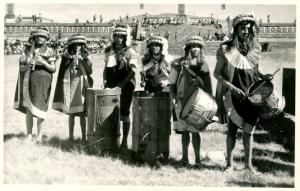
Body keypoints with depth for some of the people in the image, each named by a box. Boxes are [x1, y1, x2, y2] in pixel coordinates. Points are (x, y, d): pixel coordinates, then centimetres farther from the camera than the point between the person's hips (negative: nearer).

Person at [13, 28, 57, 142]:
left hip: (43, 82, -2)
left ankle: (40, 135, 2)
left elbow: (53, 69, 1)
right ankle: (29, 135, 5)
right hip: (30, 81, 2)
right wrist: (28, 65, -9)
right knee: (29, 109, 0)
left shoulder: (49, 52, 6)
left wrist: (43, 62, -12)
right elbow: (21, 68, 11)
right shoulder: (28, 50, 11)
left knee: (40, 108, -5)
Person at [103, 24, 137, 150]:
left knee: (124, 113, 0)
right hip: (111, 86, 4)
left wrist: (122, 83, -19)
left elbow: (133, 70, -12)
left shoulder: (130, 52, -4)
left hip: (126, 86, -4)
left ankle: (124, 141, 6)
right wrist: (105, 80, 2)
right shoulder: (109, 51, 10)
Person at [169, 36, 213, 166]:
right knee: (184, 130, 8)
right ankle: (185, 157, 16)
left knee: (195, 130, -1)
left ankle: (197, 157, 4)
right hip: (182, 101, 0)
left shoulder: (203, 64, 6)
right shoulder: (179, 64, 2)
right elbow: (172, 82, 4)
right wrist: (173, 97, -6)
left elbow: (207, 85, 9)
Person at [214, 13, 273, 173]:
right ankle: (229, 163, 15)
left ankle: (248, 163, 19)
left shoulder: (254, 48, 2)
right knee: (232, 129, 3)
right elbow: (216, 73, -7)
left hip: (251, 95, 3)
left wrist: (263, 76, -4)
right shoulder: (226, 49, -10)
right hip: (233, 95, -3)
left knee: (248, 129, 8)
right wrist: (232, 87, -16)